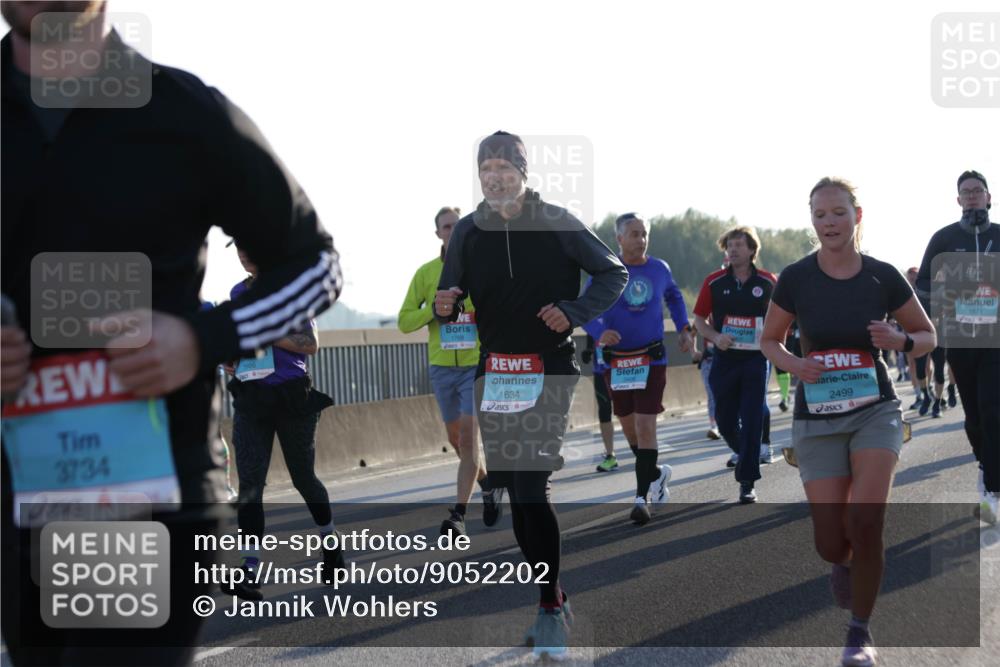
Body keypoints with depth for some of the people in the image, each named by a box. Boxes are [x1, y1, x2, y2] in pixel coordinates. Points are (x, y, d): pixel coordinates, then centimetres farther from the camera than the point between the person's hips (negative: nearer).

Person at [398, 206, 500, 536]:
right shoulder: (426, 273, 2)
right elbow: (405, 321, 0)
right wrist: (436, 308, -15)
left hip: (478, 365, -3)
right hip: (442, 368, 4)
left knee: (467, 436, -14)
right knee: (456, 438, 15)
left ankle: (458, 514, -12)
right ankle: (488, 484, 42)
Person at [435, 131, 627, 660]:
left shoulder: (556, 224, -6)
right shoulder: (467, 232, 4)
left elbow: (614, 273, 1)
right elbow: (450, 297, 11)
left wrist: (574, 311, -14)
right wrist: (445, 307, -14)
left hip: (549, 371, -5)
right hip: (495, 373, 5)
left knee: (530, 490, -15)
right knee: (513, 493, 9)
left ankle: (550, 610, -7)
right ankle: (551, 603, 23)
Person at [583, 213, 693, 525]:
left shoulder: (659, 269, 2)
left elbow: (674, 296, 23)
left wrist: (684, 328, 12)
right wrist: (599, 332, -31)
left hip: (652, 359, -1)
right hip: (616, 361, 1)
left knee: (645, 425, -12)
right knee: (628, 425, 12)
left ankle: (642, 497, -10)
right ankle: (656, 473, 38)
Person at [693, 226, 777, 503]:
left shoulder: (767, 282, 1)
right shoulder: (714, 282, 2)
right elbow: (699, 319, 8)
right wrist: (715, 337, -10)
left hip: (755, 359, -2)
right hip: (724, 359, 2)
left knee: (752, 420, -8)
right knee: (725, 419, 8)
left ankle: (747, 482, -4)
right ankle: (743, 453, 40)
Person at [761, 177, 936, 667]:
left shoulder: (883, 277, -5)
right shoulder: (795, 279, -6)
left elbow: (927, 336, 7)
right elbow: (769, 340, 7)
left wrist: (901, 341, -15)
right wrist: (794, 365, -14)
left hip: (875, 410, 0)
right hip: (817, 418, 1)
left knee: (865, 520, -20)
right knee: (831, 542, -3)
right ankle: (843, 566, 38)